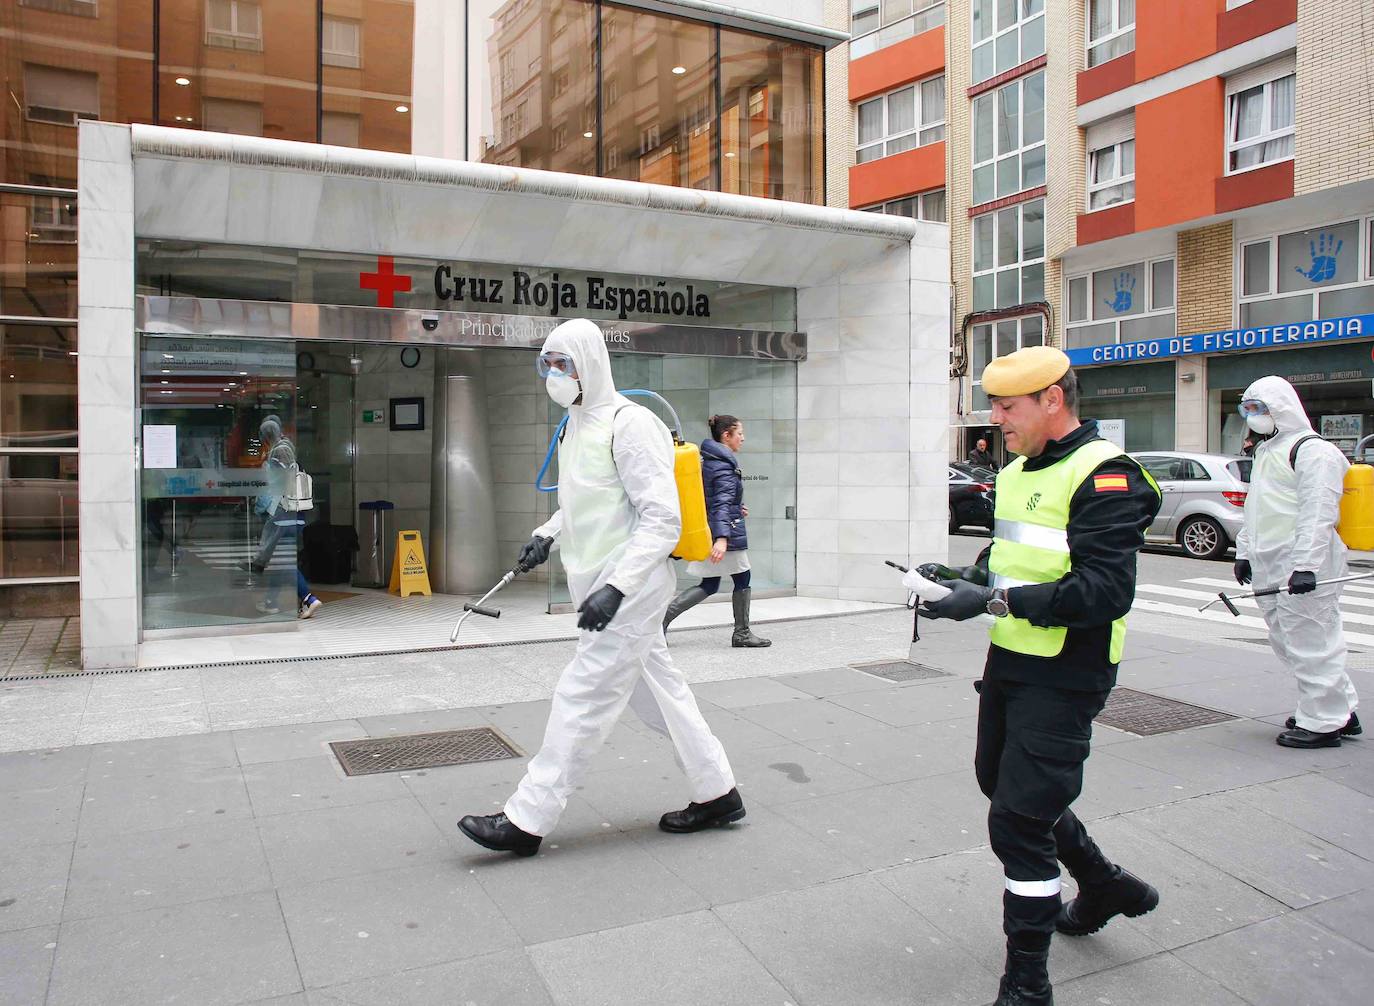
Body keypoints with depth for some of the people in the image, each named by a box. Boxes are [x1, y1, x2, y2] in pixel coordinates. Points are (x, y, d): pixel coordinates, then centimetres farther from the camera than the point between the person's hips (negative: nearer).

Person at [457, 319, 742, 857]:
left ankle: (526, 820, 4)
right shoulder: (577, 425, 14)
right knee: (659, 692, 14)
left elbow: (663, 518, -19)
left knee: (581, 697, -5)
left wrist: (616, 587, -25)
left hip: (632, 589, -9)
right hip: (604, 586, 9)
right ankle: (717, 794, 26)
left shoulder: (629, 424, -15)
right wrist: (548, 533, 7)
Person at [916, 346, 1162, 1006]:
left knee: (1018, 819, -7)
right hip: (1010, 662, 10)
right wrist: (960, 578, 2)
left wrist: (992, 600, -27)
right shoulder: (1017, 472, 12)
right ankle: (1104, 886, 46)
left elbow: (1105, 592, -26)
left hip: (1064, 678, -10)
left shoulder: (1104, 476, -17)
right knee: (1001, 781, 23)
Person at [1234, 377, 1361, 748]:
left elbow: (1318, 514, -20)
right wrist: (1244, 551, 23)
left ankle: (1321, 723, 6)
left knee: (1310, 644, -5)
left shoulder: (1312, 450, -11)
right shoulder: (1266, 451, 22)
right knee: (1287, 642, 14)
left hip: (1302, 570, -10)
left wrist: (1306, 565, -26)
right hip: (1270, 569, 10)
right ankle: (1340, 710, 27)